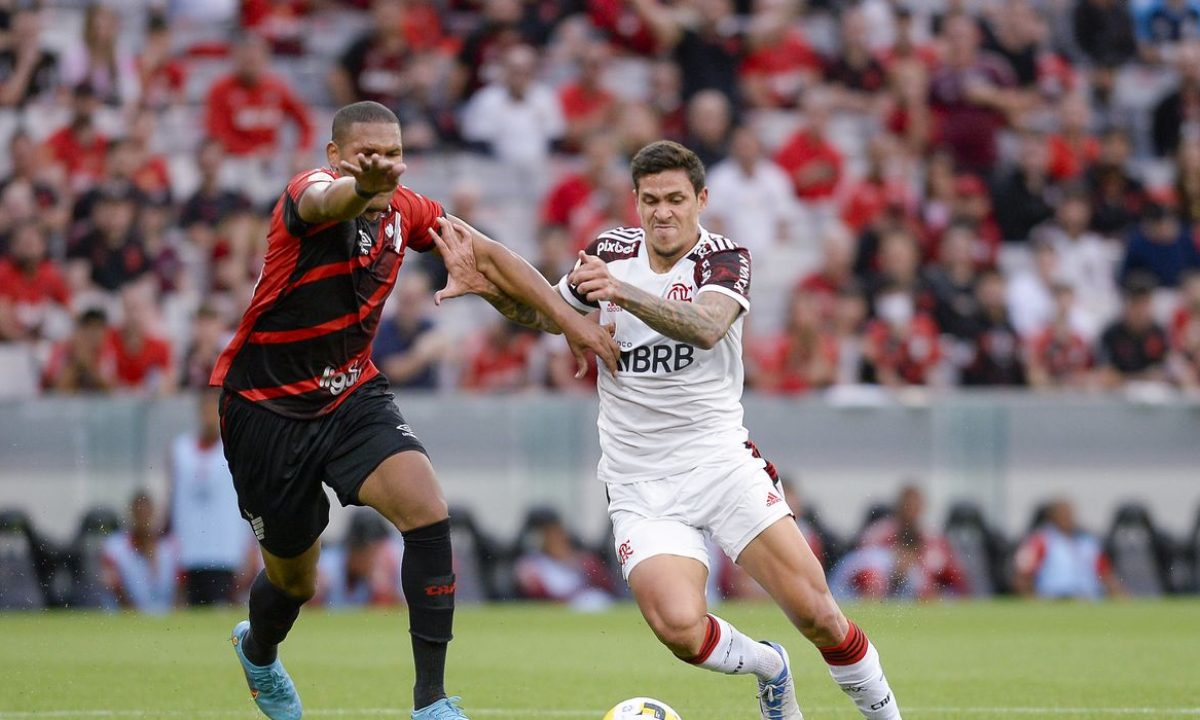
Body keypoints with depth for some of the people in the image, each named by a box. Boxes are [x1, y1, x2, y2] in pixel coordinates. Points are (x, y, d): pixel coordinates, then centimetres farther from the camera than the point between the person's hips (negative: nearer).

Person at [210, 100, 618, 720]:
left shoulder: (403, 210, -3)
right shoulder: (309, 192, -23)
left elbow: (485, 256, 7)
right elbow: (326, 200, -48)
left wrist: (569, 320, -4)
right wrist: (362, 187, -74)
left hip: (352, 395, 5)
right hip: (266, 406, -4)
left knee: (428, 513, -22)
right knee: (294, 579, 10)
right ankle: (257, 651, 48)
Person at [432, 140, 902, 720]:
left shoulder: (723, 258, -6)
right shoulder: (611, 252, 6)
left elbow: (706, 326, -28)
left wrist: (625, 293, -44)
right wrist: (485, 285, 3)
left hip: (720, 460, -2)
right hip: (639, 486, 2)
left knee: (814, 611, -14)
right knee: (679, 627, -22)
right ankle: (768, 667, 10)